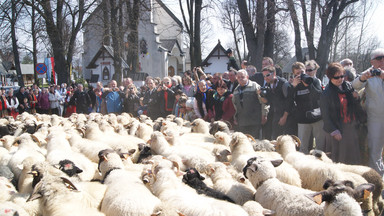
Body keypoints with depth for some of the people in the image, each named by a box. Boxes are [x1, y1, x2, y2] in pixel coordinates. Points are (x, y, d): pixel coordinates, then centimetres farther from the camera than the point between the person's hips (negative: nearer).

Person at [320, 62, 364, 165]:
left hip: (351, 127, 5)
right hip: (336, 129, -5)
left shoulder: (349, 86, 5)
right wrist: (334, 131, -13)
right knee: (338, 157, 1)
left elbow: (356, 105, 11)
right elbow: (325, 115, -10)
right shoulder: (326, 94, -9)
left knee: (352, 156, 11)